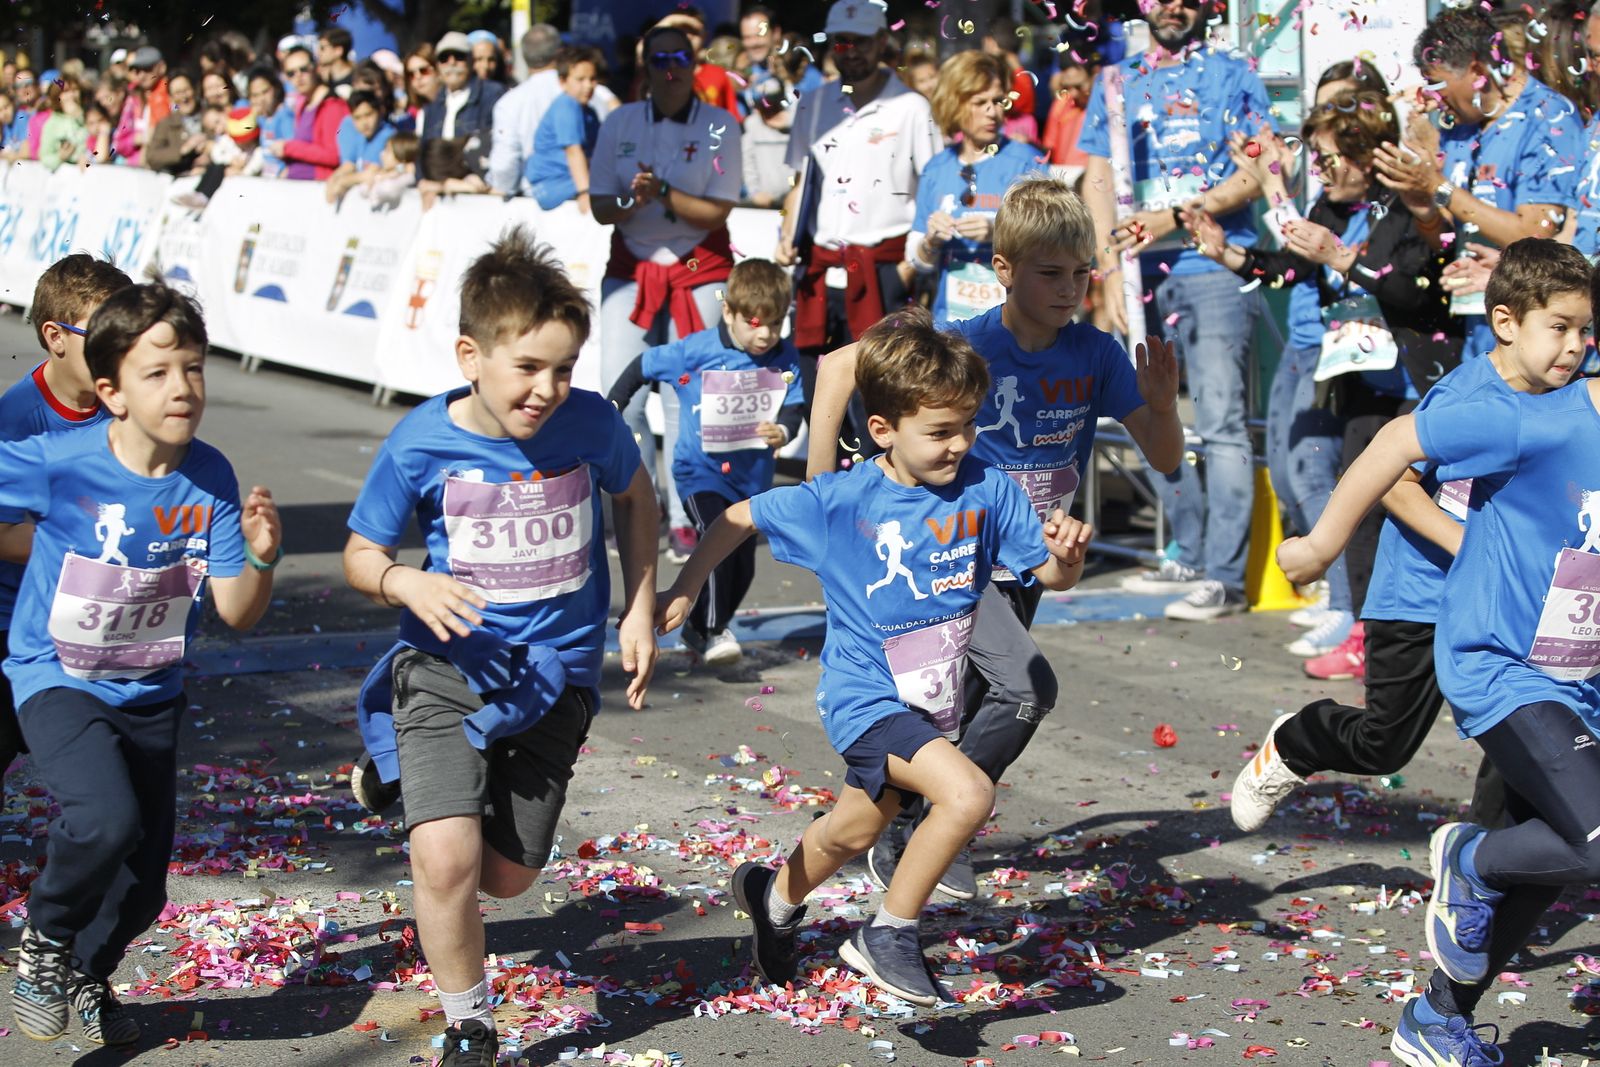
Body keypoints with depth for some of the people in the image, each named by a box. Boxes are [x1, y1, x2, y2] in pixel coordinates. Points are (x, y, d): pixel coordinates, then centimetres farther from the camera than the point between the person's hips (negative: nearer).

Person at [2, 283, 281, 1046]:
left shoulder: (210, 479, -11)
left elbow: (236, 614, -9)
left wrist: (261, 558, -27)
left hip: (151, 695, 4)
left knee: (142, 889, 10)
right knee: (108, 820, -30)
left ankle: (87, 973, 43)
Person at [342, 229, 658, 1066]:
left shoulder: (591, 424, -11)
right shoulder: (419, 445, -14)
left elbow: (633, 496, 11)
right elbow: (361, 554, -1)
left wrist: (640, 610, 6)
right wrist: (406, 583, -23)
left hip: (557, 669, 2)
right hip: (449, 661, -2)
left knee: (506, 875, 9)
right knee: (446, 859, -20)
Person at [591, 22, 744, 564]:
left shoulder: (720, 126, -4)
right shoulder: (620, 123, 3)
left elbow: (717, 213, -10)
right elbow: (600, 206, 2)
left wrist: (663, 192, -24)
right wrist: (630, 203, -19)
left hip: (699, 270, -3)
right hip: (631, 268, 3)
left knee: (686, 397, -7)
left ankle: (684, 521, 1)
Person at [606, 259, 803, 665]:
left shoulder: (785, 358, -6)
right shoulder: (696, 350, -14)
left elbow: (793, 409, -9)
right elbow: (642, 367, -2)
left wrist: (783, 431, -32)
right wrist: (610, 411, -2)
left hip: (753, 476, 4)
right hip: (701, 469, -4)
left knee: (743, 565, 12)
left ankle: (699, 627, 34)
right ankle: (714, 631, -16)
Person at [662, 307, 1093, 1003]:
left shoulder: (986, 489, -10)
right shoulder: (841, 501, -17)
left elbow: (1052, 576, -7)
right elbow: (741, 517, -3)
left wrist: (1066, 552, -29)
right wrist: (686, 588, -1)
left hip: (931, 703, 5)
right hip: (866, 696, -5)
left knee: (853, 833, 25)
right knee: (967, 793, -28)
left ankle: (776, 898, 57)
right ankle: (889, 935, -8)